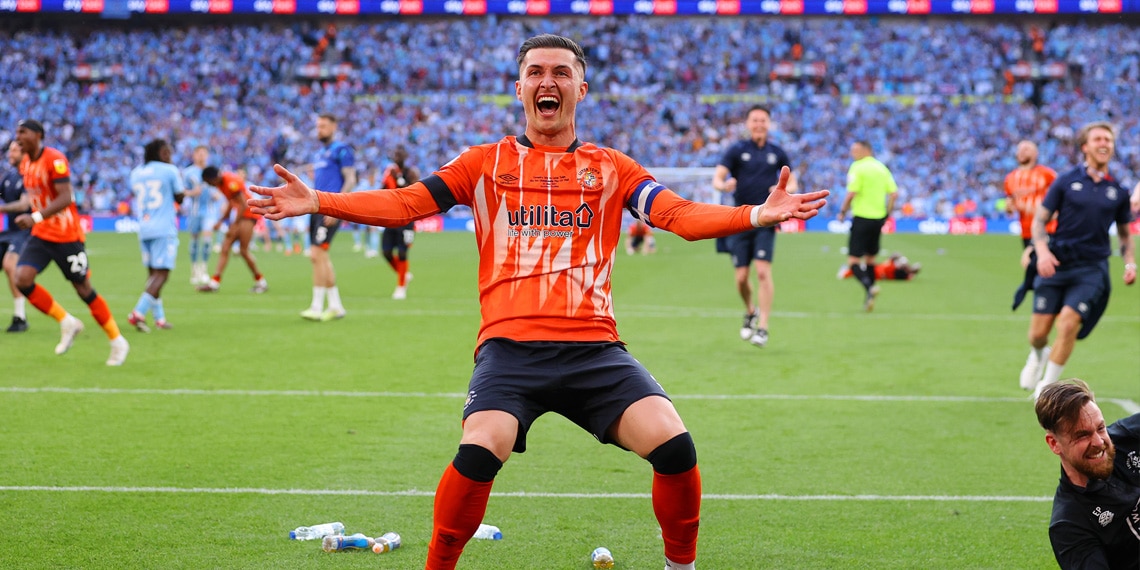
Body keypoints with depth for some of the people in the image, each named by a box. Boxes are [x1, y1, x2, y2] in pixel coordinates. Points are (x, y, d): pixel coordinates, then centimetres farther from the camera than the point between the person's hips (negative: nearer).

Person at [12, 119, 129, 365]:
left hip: (67, 236, -7)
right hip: (41, 235, 7)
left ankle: (118, 342, 14)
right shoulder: (25, 164, 8)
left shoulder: (55, 160, -17)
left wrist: (35, 217, -34)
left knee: (84, 289, -1)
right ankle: (67, 323, 4)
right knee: (22, 279, -13)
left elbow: (65, 198, -27)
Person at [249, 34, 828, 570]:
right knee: (479, 452, -27)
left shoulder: (610, 168, 16)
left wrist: (757, 214, -10)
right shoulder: (487, 163, 14)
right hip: (510, 345, -1)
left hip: (594, 346, 1)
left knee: (673, 444, -17)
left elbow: (681, 215, 6)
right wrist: (317, 202, -5)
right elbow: (404, 204, 8)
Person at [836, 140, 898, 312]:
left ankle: (869, 287, -29)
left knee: (853, 261, -6)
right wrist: (886, 213, 15)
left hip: (861, 218, -6)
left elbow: (851, 194, -17)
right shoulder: (882, 168, 11)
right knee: (870, 259, 18)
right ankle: (868, 298, 17)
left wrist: (842, 212, -4)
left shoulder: (857, 168, -9)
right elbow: (894, 193, 6)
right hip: (878, 218, 7)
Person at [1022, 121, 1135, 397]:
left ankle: (1048, 384, 0)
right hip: (1057, 264, 0)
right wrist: (1042, 251, -15)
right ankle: (1038, 355, 38)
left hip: (1092, 269, 0)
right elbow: (1040, 221, 3)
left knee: (1069, 322, -18)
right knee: (1039, 331, -1)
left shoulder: (1118, 191, 9)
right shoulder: (1066, 182, 3)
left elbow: (1125, 233, 20)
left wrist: (1130, 263, 3)